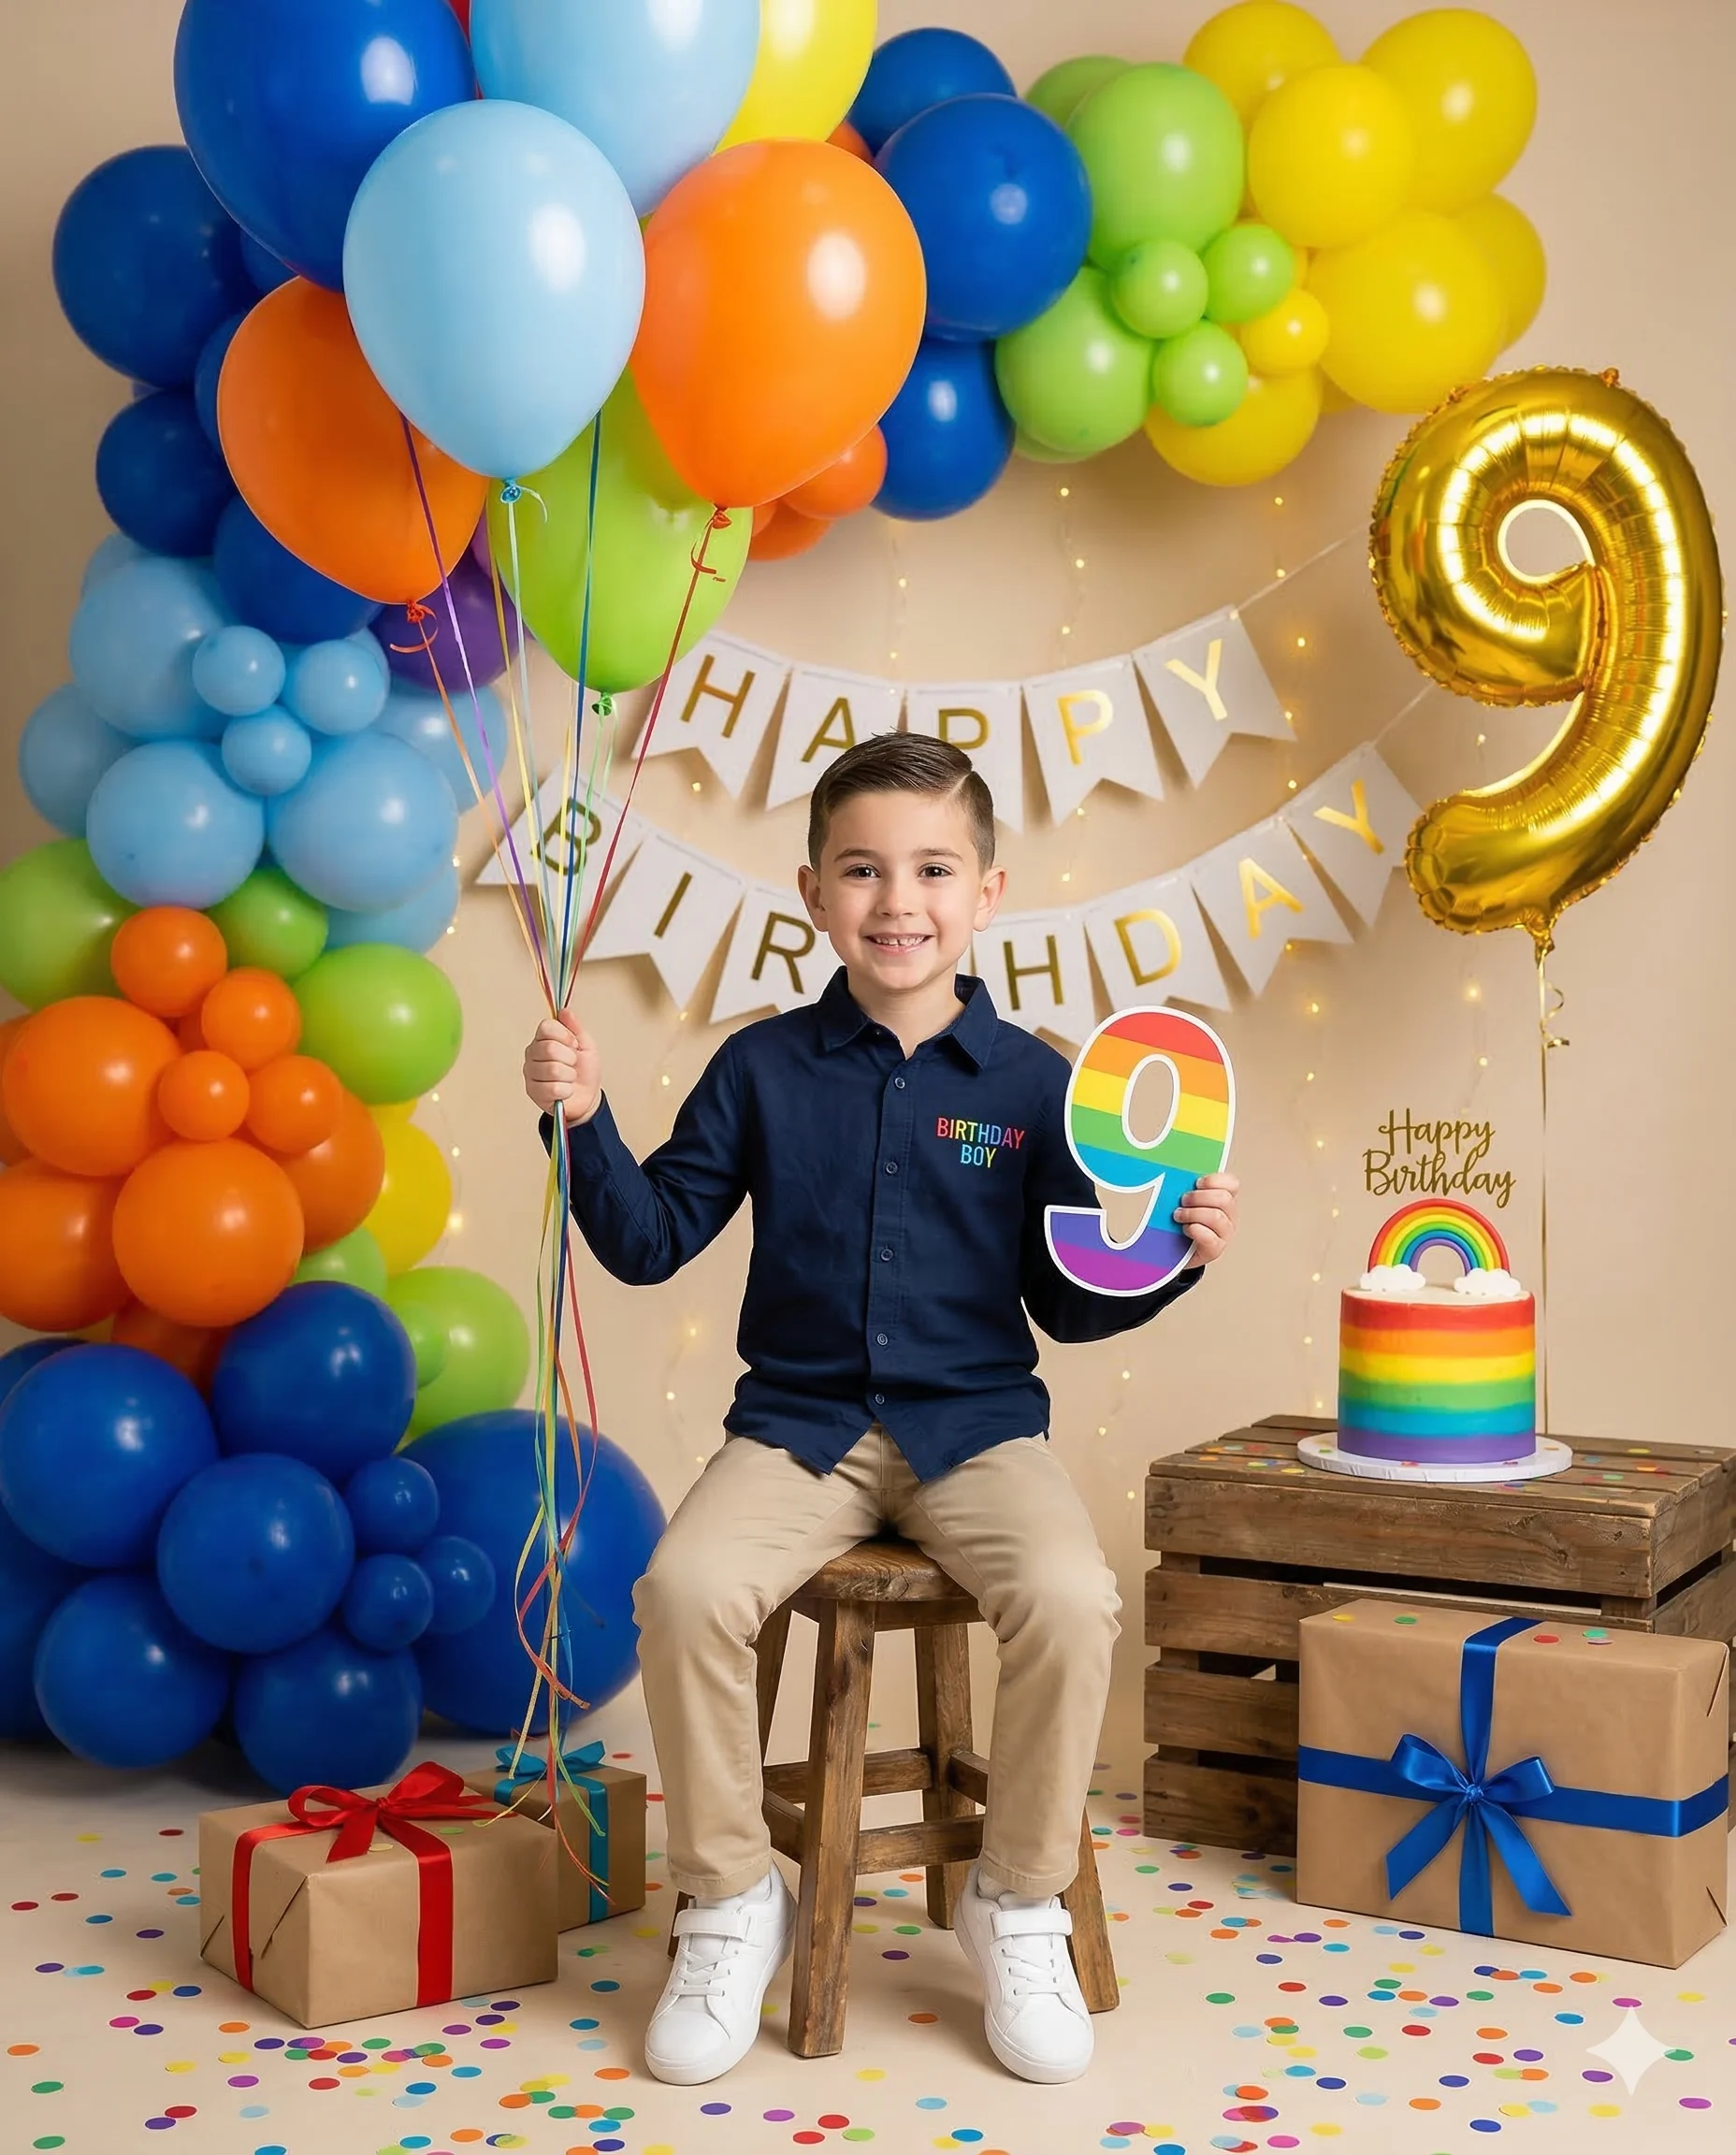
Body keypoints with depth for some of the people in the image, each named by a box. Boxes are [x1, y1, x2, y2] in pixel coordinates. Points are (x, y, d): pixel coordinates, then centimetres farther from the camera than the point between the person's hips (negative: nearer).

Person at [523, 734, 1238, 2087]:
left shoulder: (1030, 1084, 1)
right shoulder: (764, 1069, 3)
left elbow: (1070, 1301, 6)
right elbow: (650, 1241, 4)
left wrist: (1175, 1253, -12)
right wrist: (583, 1120, -9)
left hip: (977, 1425, 0)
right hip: (799, 1425, 1)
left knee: (1070, 1599, -28)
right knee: (687, 1587, -27)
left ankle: (1019, 1901, -2)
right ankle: (733, 1899, -3)